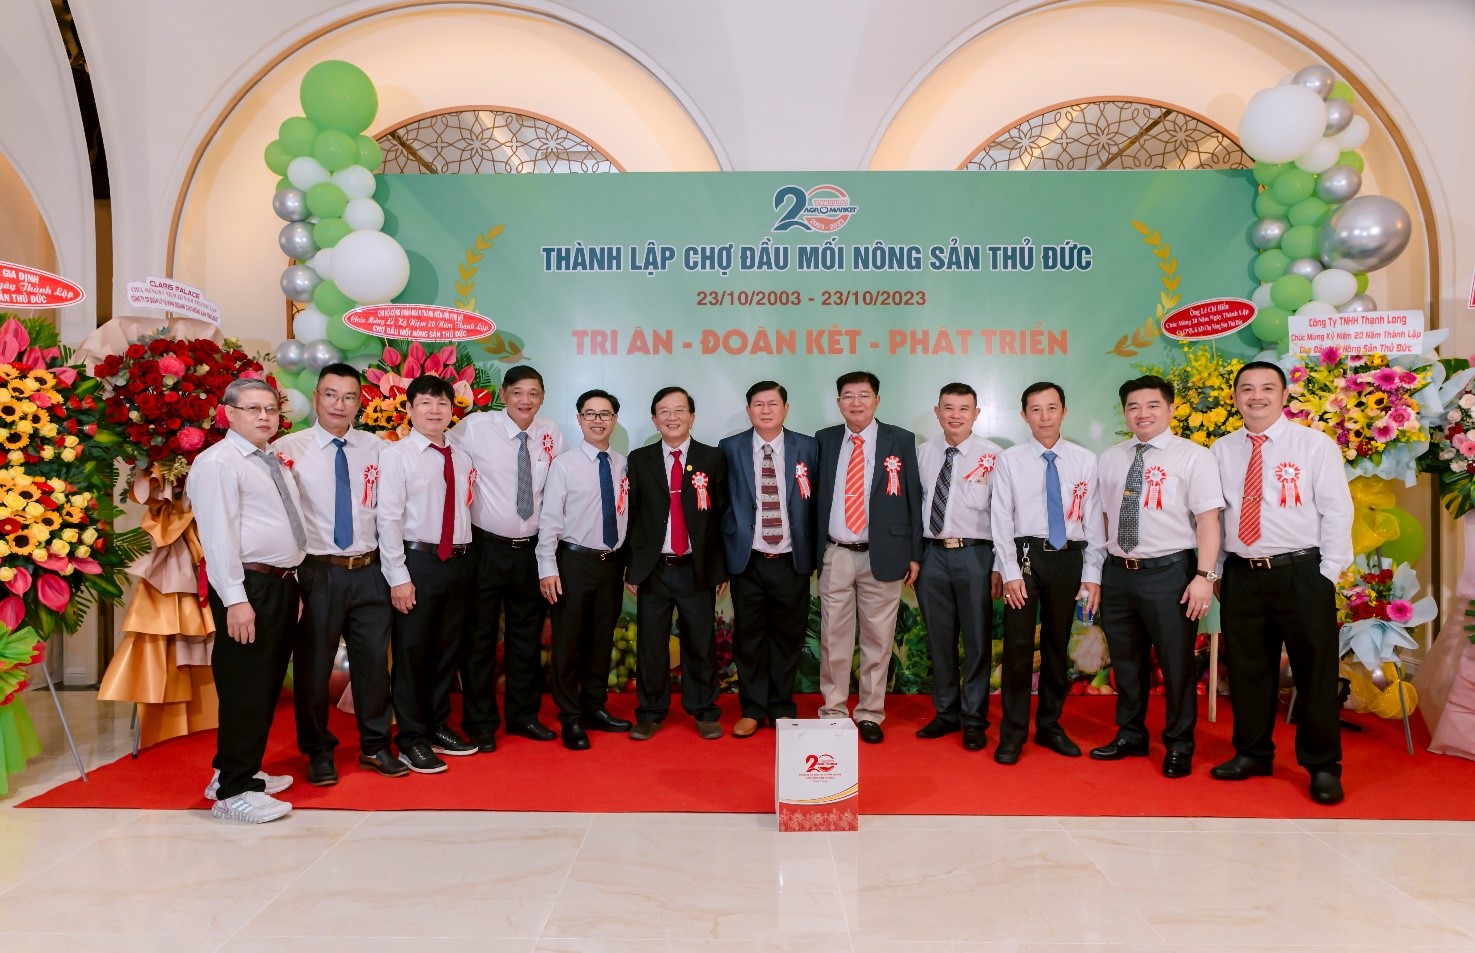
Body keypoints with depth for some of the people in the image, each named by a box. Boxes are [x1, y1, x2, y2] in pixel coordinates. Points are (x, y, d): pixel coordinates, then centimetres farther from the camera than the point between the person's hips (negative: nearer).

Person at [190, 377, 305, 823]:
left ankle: (242, 770, 31)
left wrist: (292, 584, 15)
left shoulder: (274, 463, 17)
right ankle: (234, 792, 7)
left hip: (282, 584, 9)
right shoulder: (218, 462, -9)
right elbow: (218, 535, -17)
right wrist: (236, 599, -22)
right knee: (245, 688, -4)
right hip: (249, 586, -9)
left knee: (268, 684, 17)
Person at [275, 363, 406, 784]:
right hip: (317, 572, -3)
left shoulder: (375, 448, 4)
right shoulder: (288, 449, -6)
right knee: (313, 665, 10)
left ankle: (374, 746, 30)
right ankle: (318, 752, 30)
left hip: (369, 572, 3)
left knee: (374, 660, 12)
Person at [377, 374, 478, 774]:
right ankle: (411, 739, 18)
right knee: (412, 651, 3)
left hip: (459, 562, 5)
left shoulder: (462, 458, 10)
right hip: (418, 561, -5)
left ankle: (439, 727, 30)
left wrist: (467, 558, 5)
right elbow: (388, 518, -10)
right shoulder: (396, 455, -6)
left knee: (448, 650, 14)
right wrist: (398, 576, -14)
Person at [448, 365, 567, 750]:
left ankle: (523, 715, 30)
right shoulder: (476, 427, -11)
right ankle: (480, 723, 21)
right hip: (487, 548, -4)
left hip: (532, 550, 4)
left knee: (528, 637, 15)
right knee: (479, 638, 5)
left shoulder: (553, 435, 1)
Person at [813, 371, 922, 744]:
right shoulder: (824, 440, 7)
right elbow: (815, 496, 8)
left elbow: (914, 498, 2)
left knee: (877, 639, 7)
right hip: (835, 556, 2)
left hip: (883, 555, -1)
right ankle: (833, 711, 21)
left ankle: (870, 714, 21)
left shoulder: (901, 441, 1)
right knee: (833, 638, 7)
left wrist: (915, 554, -1)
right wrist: (812, 549, 3)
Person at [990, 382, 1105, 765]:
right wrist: (1011, 572, -9)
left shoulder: (1085, 460, 3)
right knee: (1018, 645, -4)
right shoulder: (1010, 460, 0)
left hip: (1068, 558, 2)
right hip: (1025, 555, -2)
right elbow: (1002, 520, -2)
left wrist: (1092, 575, -2)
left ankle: (1049, 726, 28)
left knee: (1057, 646, 12)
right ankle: (1013, 733, 9)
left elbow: (1093, 518, 2)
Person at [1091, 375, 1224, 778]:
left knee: (1176, 663, 6)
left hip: (1168, 572, -4)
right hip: (1118, 573, 5)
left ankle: (1179, 746, 24)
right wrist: (1095, 571, 9)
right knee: (1125, 660, 16)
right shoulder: (1110, 458, 10)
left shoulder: (1193, 456, -4)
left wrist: (1205, 576, -17)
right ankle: (1130, 735, 33)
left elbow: (1208, 519, -9)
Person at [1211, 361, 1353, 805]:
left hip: (1302, 573, -3)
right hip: (1240, 575, 3)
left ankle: (1323, 767, 20)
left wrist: (1329, 573, -8)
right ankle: (1252, 753, 27)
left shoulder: (1315, 445, -2)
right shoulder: (1221, 451, 6)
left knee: (1315, 671, 5)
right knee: (1246, 669, 11)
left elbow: (1337, 512, -4)